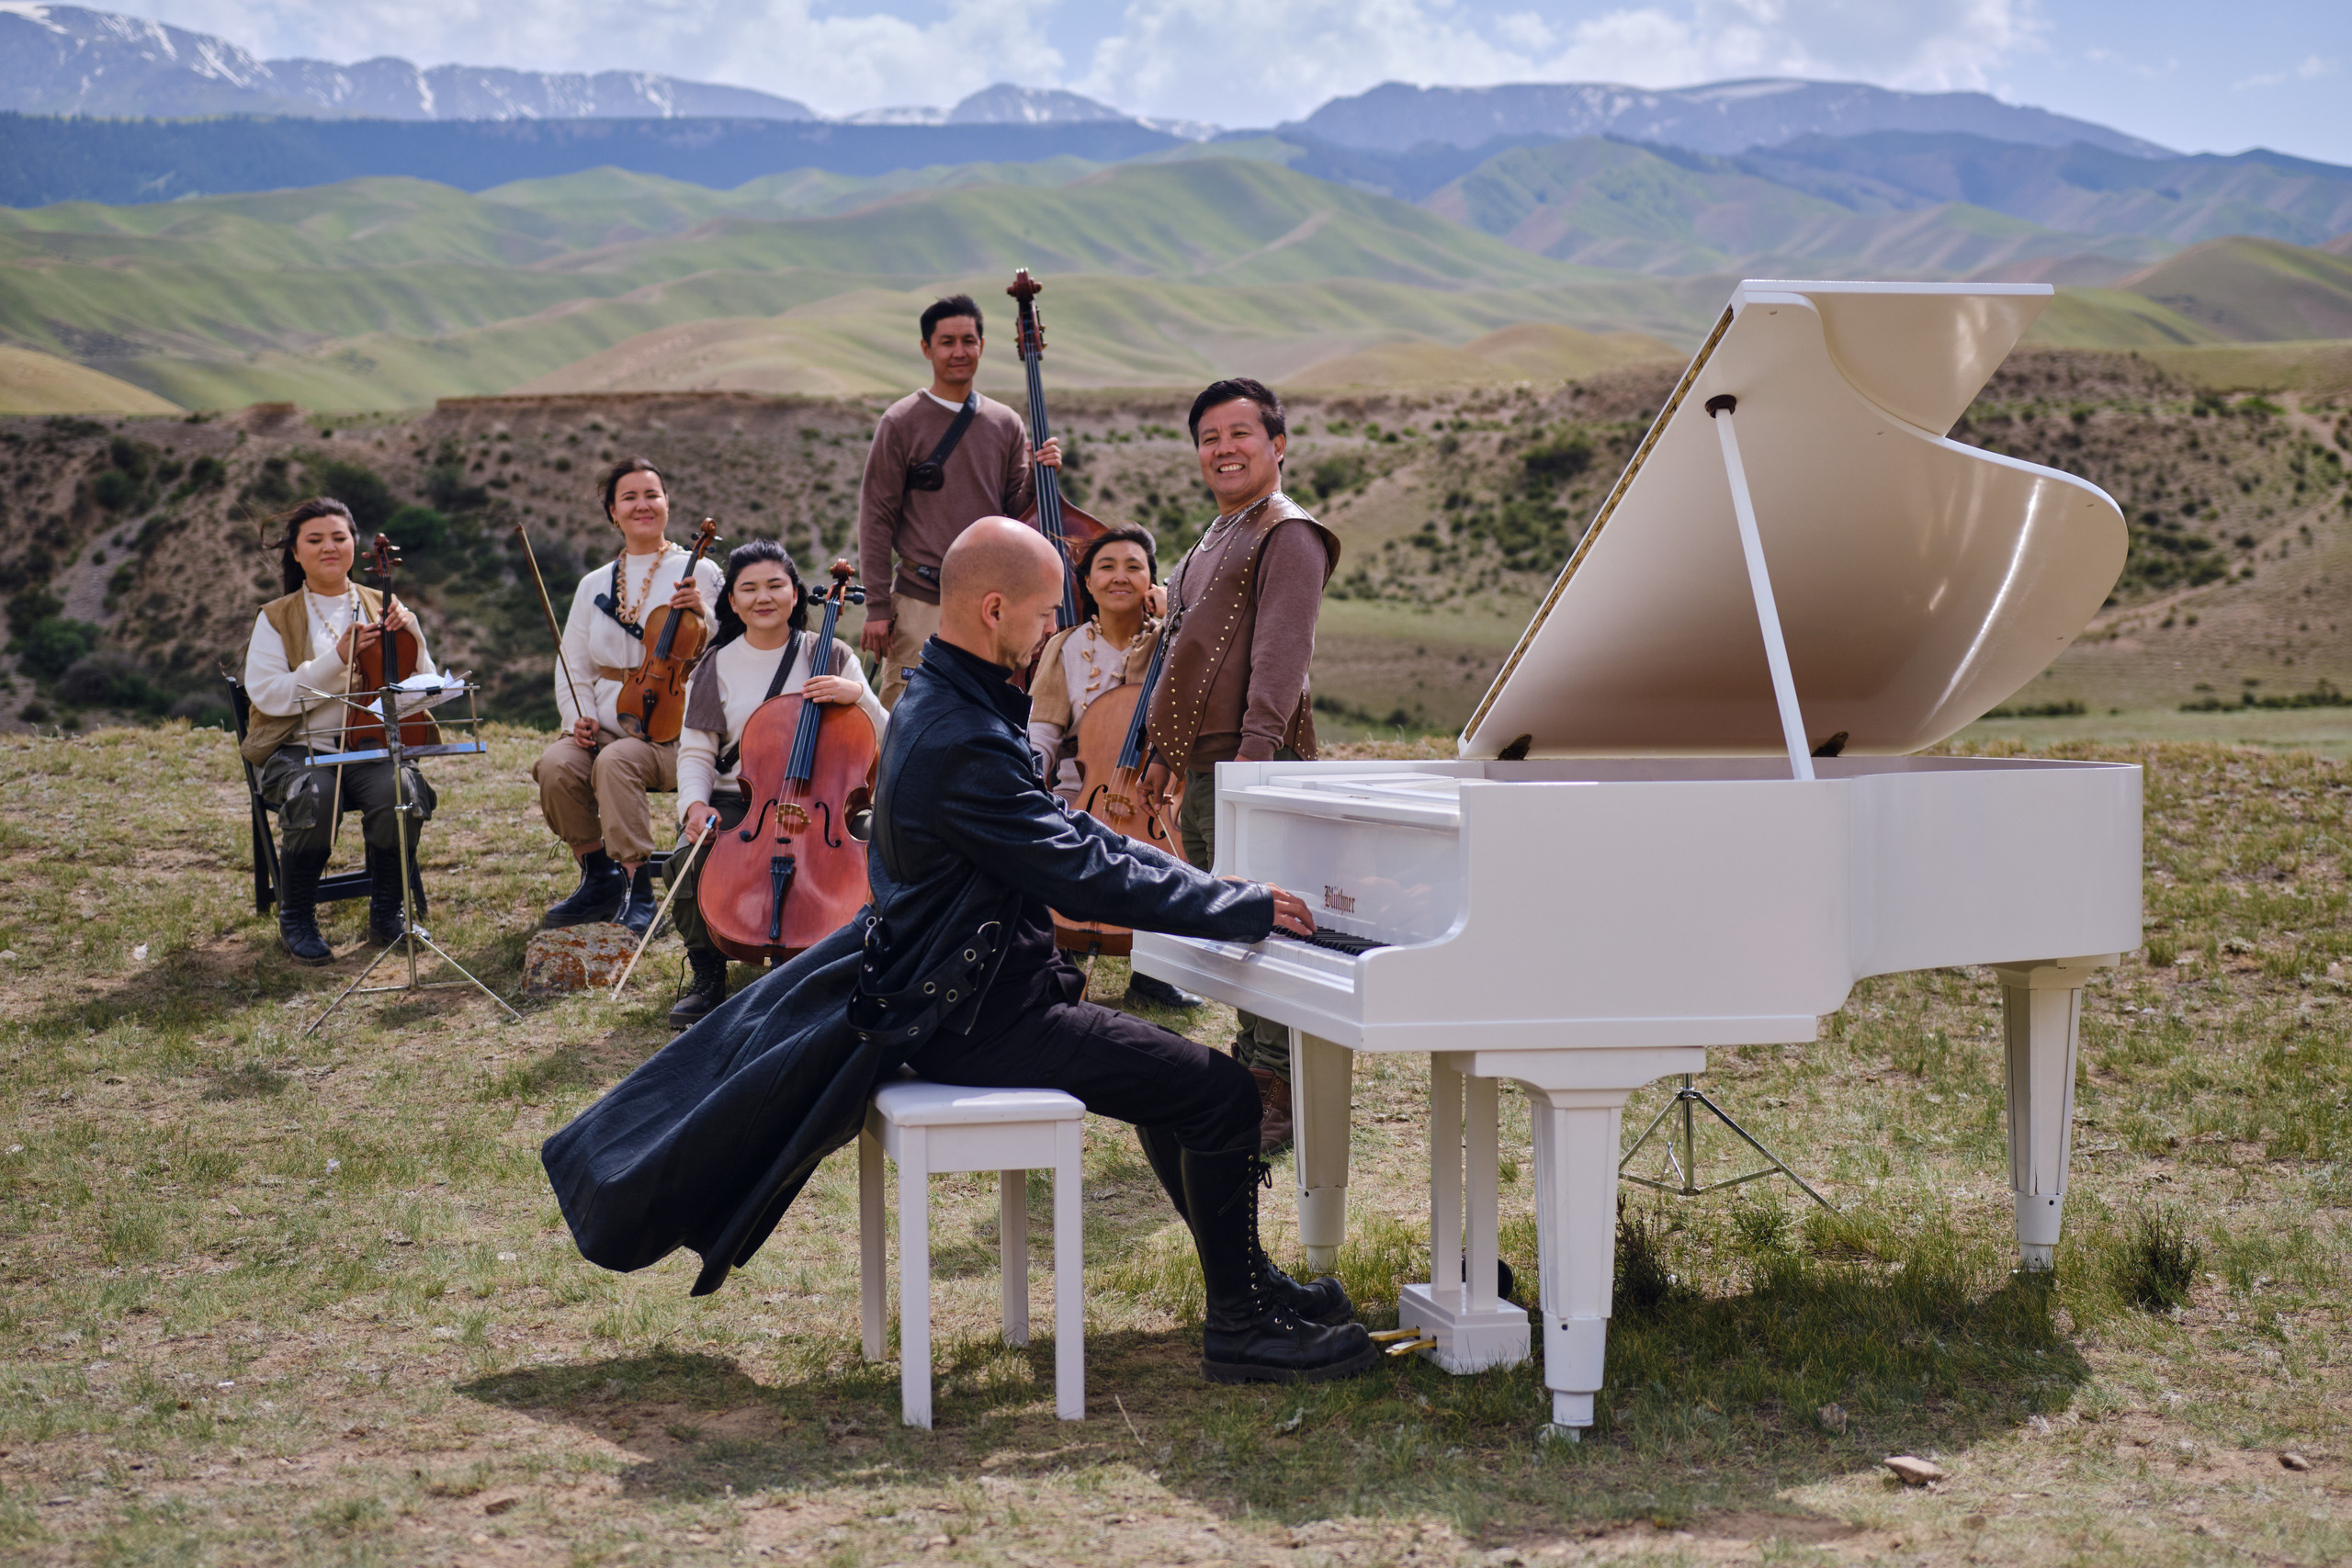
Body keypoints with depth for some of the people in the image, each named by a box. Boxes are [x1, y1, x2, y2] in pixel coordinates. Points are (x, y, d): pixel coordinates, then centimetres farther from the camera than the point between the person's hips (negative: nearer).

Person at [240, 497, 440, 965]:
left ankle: (386, 914, -9)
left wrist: (411, 635, -8)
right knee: (315, 799, -35)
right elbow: (266, 694, -8)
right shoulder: (276, 619, 7)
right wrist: (338, 659, -16)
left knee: (401, 792, -31)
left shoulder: (382, 608, 14)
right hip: (300, 749, -2)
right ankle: (296, 921, -12)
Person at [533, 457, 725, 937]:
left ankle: (637, 892, -25)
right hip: (605, 729, 4)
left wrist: (702, 613, -20)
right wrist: (578, 718, -1)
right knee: (556, 766, -27)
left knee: (616, 763, -35)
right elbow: (573, 668, 17)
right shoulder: (594, 585, 16)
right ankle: (599, 878, -5)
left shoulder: (698, 573, 4)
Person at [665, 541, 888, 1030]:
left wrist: (856, 694, -16)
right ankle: (707, 976, -4)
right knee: (688, 861, -30)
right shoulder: (716, 668, 9)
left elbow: (882, 741, 2)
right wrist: (695, 804, -13)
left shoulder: (831, 657, 6)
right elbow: (695, 754, 7)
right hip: (734, 802, 1)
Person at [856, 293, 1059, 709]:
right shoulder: (901, 422, -2)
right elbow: (876, 518, -3)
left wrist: (1038, 477, -8)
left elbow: (1014, 515, 12)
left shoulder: (1006, 424, 10)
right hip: (921, 601, -4)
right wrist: (877, 606, -7)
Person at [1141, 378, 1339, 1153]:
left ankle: (1281, 1098, -7)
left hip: (1251, 760, -10)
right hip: (1202, 766, 10)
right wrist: (1165, 751, 25)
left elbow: (1281, 654, -17)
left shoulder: (1289, 535, -8)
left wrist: (1254, 750, -25)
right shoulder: (1215, 540, 23)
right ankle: (1251, 1063, 21)